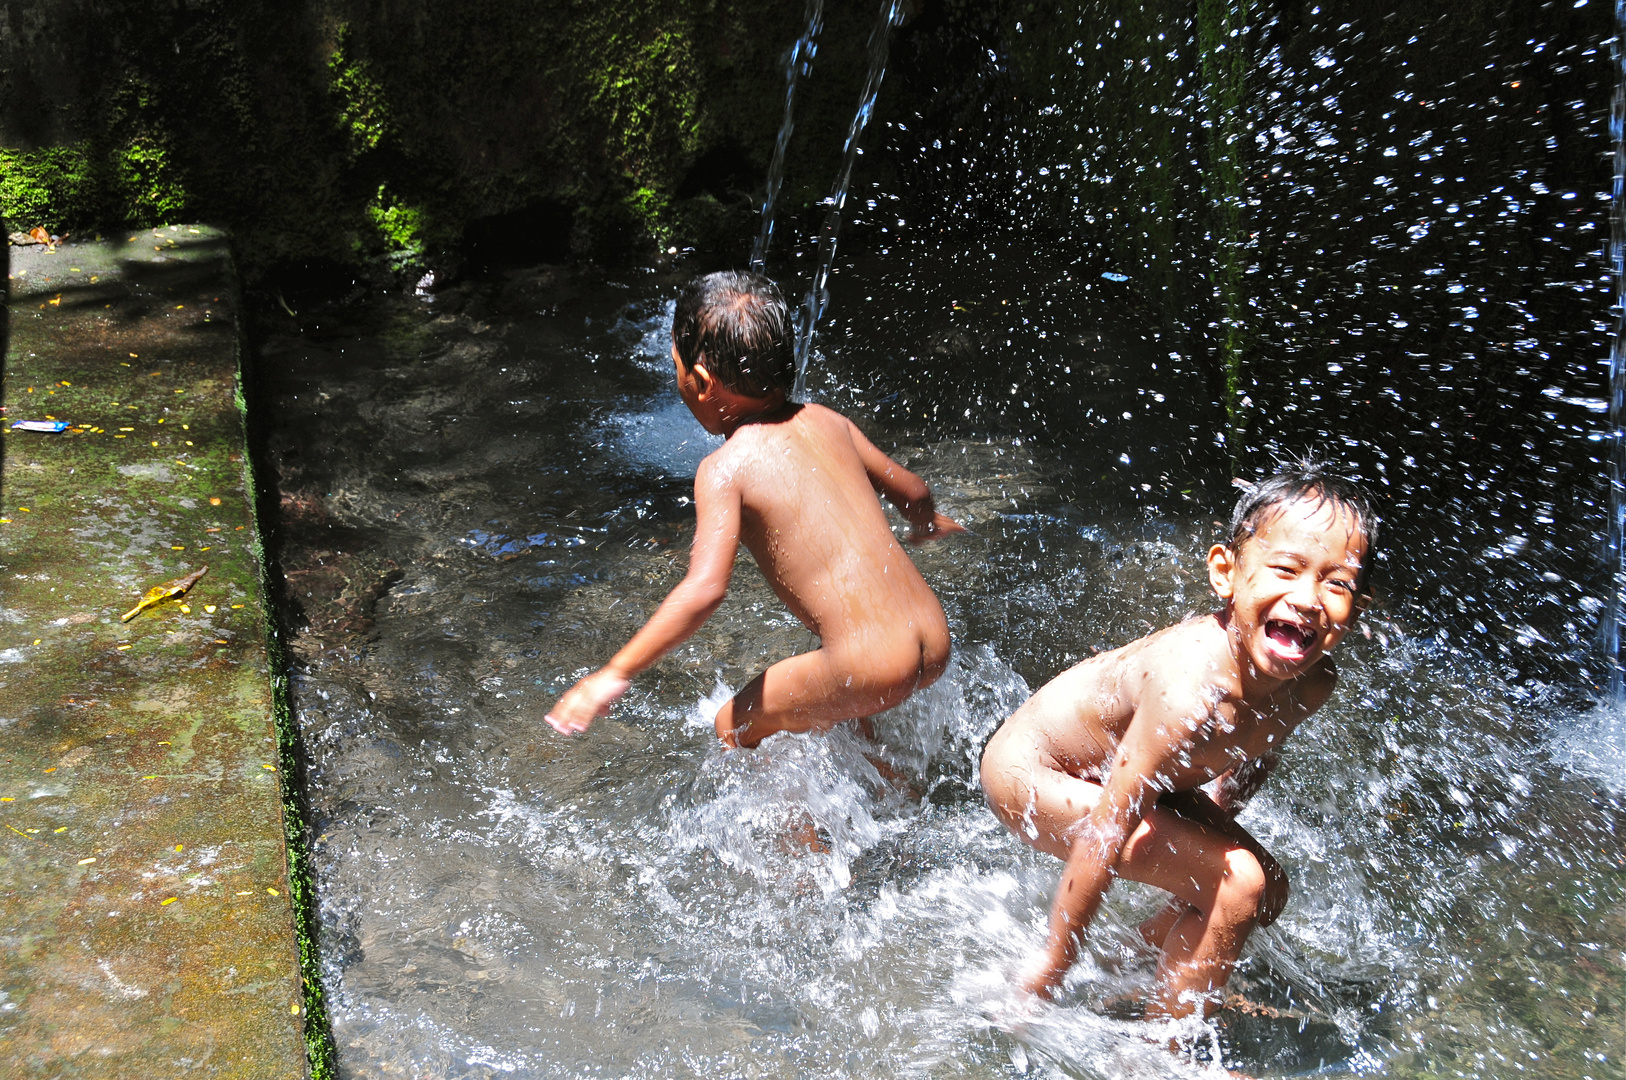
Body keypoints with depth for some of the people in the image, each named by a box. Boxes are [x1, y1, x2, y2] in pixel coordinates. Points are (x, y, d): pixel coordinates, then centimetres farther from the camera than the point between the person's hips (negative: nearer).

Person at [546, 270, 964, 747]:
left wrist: (616, 673, -17)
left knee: (734, 729, 16)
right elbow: (914, 492, 20)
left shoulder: (725, 467, -10)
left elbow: (705, 589, -22)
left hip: (872, 667, -7)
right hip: (936, 640, 7)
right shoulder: (826, 421, 8)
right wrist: (925, 523, 43)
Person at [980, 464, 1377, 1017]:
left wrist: (1215, 820, 25)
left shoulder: (1313, 681, -13)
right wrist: (1055, 960, -24)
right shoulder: (1193, 694, -39)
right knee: (1237, 884, -18)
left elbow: (1258, 752, 10)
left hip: (1107, 764, 9)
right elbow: (1108, 828, -33)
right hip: (1030, 773, -9)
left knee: (1267, 891, 12)